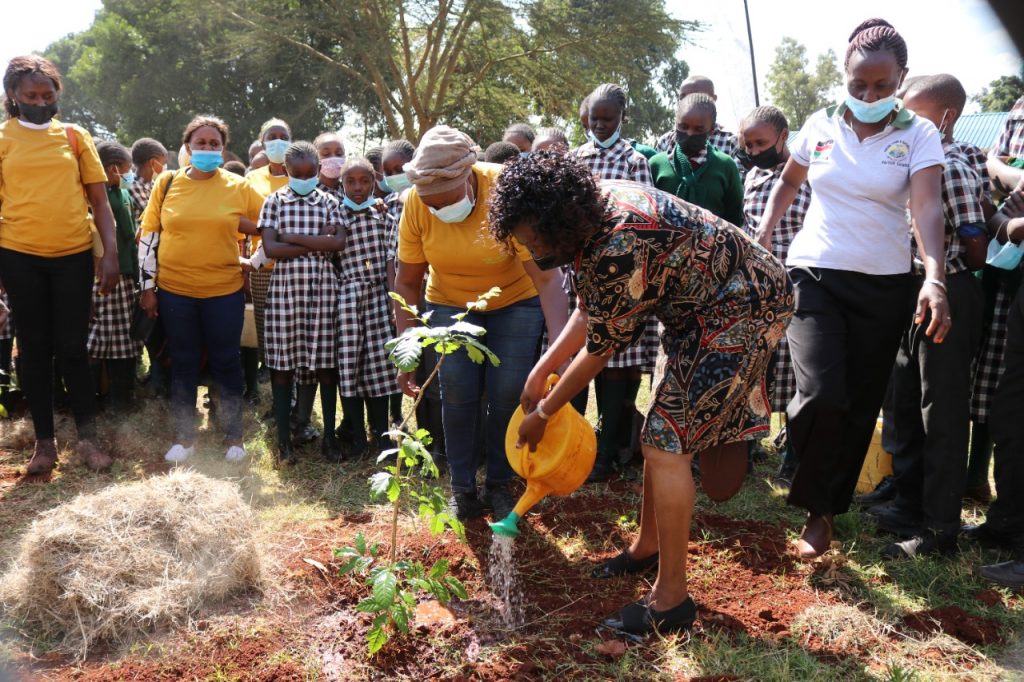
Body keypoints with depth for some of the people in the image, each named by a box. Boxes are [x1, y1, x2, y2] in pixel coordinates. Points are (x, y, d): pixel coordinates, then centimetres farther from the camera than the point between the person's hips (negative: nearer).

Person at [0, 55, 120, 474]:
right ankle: (44, 441, 16)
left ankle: (87, 437, 13)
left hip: (74, 255, 0)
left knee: (72, 347, 3)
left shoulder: (75, 136, 6)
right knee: (34, 349, 7)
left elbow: (99, 199, 5)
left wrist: (111, 252, -4)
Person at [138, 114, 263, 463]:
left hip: (224, 290, -1)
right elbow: (148, 237, 3)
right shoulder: (167, 182, 1)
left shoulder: (239, 187, -1)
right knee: (183, 363, 11)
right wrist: (147, 286, 0)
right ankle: (184, 438, 22)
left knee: (226, 362, 7)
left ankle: (234, 437, 19)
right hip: (174, 290, 1)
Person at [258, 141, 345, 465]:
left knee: (326, 362, 4)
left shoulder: (328, 202, 8)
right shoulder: (274, 202, 4)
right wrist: (319, 242, -9)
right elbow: (270, 248, -8)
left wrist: (294, 237, -10)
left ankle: (329, 436, 15)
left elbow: (339, 242, -7)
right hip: (285, 286, -1)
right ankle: (284, 440, 12)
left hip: (322, 288, 1)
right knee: (282, 363, 2)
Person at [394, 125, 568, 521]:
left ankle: (499, 484, 15)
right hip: (450, 302, 2)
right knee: (458, 394, -7)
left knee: (507, 396, -5)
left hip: (515, 301, -1)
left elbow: (547, 278, -32)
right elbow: (407, 282, -11)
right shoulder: (416, 203, -21)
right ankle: (461, 487, 11)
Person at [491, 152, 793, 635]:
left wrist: (543, 413, -5)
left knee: (667, 443, -11)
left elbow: (600, 346, -18)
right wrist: (540, 372, 3)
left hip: (742, 309, -10)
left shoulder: (618, 251, -33)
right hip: (705, 306, 10)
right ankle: (648, 547, 33)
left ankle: (672, 599, -1)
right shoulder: (591, 209, -4)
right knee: (660, 431, 16)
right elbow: (589, 311, 6)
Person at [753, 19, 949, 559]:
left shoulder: (918, 134, -5)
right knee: (821, 395, -17)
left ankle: (827, 508, 26)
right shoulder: (819, 126, 2)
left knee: (860, 404, 7)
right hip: (814, 274, 0)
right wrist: (764, 232, 4)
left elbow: (927, 207, -18)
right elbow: (789, 181, 19)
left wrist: (935, 277, -33)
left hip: (884, 286, 0)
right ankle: (816, 506, 6)